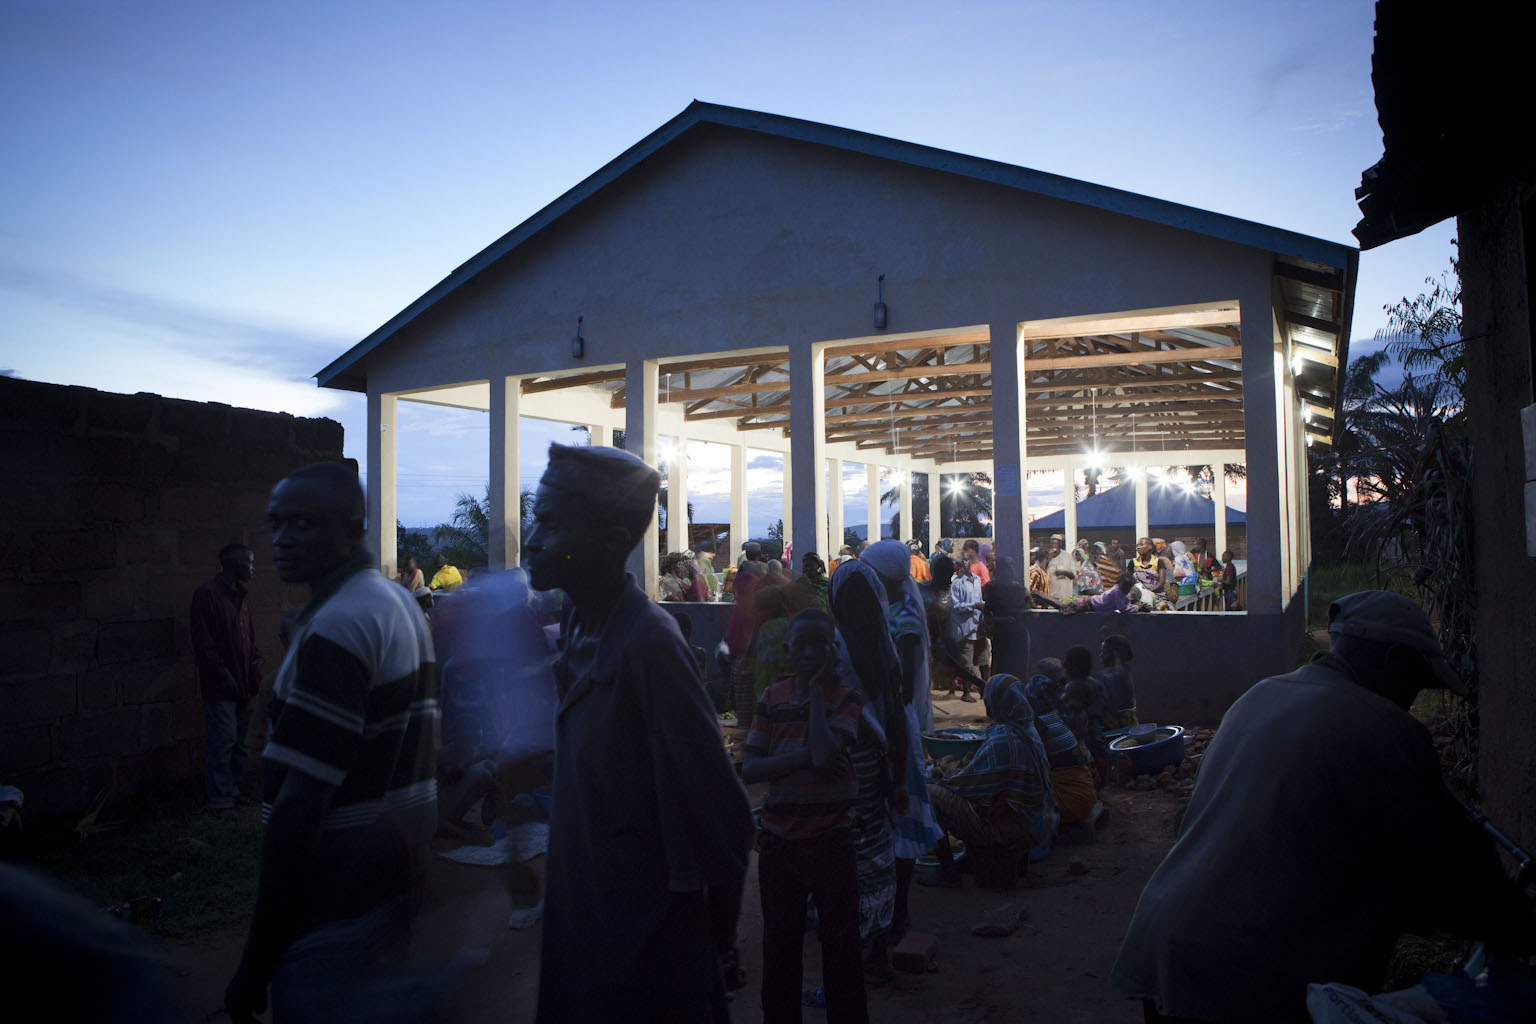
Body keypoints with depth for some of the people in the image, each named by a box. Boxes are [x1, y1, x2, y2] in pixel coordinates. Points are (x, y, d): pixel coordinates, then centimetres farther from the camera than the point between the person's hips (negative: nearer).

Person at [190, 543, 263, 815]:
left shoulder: (240, 597, 15)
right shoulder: (207, 594, -11)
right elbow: (203, 642, -15)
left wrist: (255, 667, 7)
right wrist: (222, 675, -17)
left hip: (243, 685, 8)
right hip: (220, 685, -8)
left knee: (238, 741, 13)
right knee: (223, 741, -5)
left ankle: (231, 788, 23)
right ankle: (219, 800, 2)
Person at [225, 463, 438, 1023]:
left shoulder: (334, 630, -22)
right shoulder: (403, 606, 8)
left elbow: (298, 806, -23)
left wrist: (256, 960, -17)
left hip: (335, 922, -9)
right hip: (399, 882, 9)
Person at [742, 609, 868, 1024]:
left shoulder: (846, 695, -6)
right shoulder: (772, 697, 1)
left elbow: (826, 756, -22)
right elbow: (749, 769, -6)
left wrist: (817, 690, -15)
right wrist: (806, 756, -19)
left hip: (832, 841, -2)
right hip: (779, 842, 3)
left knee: (842, 948, 9)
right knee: (779, 947, 16)